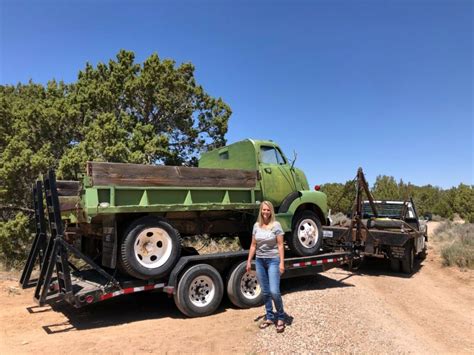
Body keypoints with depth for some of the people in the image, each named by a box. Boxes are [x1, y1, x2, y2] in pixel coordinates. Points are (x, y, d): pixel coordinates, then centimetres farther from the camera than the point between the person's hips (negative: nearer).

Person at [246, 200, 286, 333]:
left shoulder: (276, 225, -7)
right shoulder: (256, 225, 5)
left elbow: (280, 245, -8)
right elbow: (253, 245, 9)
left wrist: (281, 262, -14)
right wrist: (249, 261, 6)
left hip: (273, 260, -4)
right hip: (259, 261, 4)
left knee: (274, 291, -10)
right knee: (265, 292, 11)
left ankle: (280, 317, 12)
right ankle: (269, 317, 25)